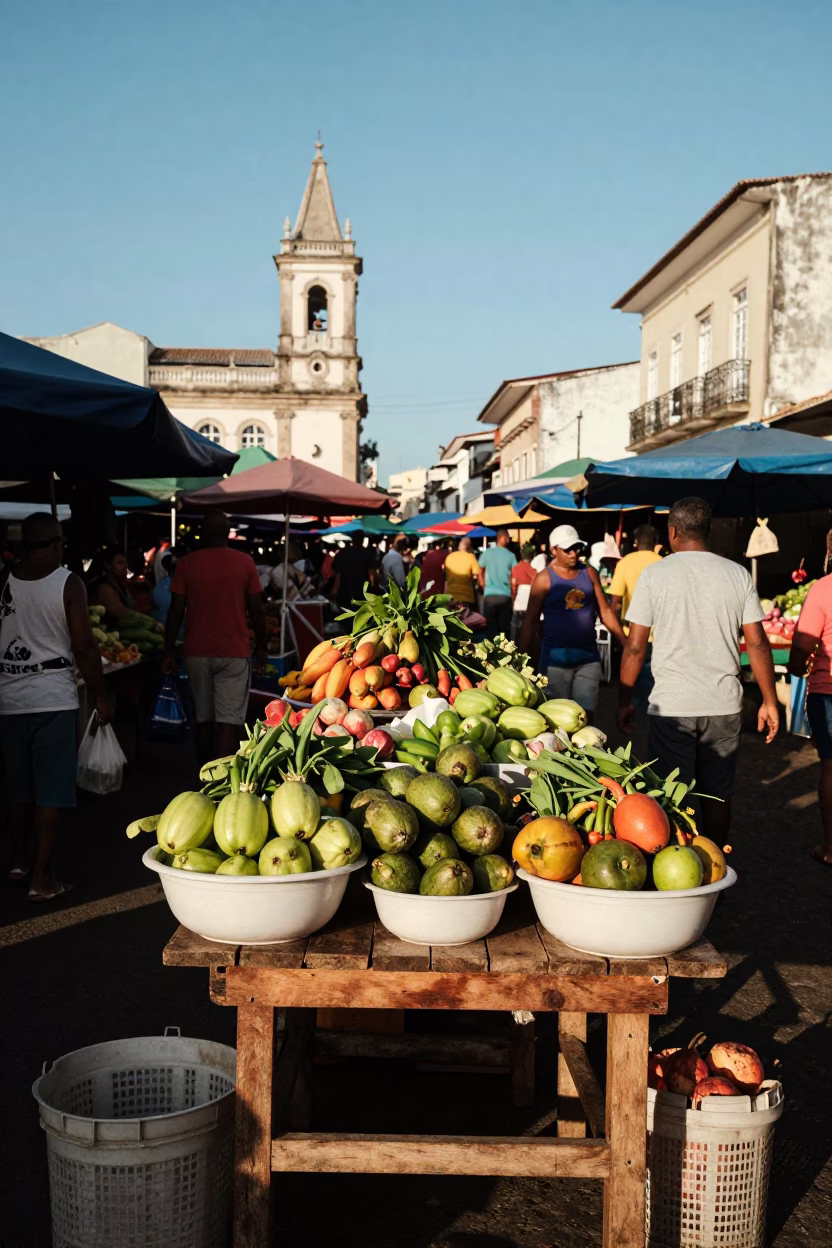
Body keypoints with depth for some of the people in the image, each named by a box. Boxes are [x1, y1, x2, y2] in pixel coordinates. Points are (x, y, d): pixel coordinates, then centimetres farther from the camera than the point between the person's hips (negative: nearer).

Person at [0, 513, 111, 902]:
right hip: (53, 699, -4)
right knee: (51, 792, 2)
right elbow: (83, 647, -11)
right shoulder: (68, 583, -10)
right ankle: (41, 878, 3)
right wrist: (100, 696, -2)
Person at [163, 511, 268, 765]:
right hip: (234, 653, -2)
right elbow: (256, 610, -1)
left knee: (203, 718, 15)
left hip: (197, 652, 2)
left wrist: (168, 652, 5)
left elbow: (176, 611, -2)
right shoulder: (245, 562, -2)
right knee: (229, 720, -3)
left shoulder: (186, 563, -1)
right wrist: (262, 647, 10)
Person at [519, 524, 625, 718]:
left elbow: (605, 611, 10)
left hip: (588, 656, 3)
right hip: (556, 657, -3)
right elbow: (530, 623, -3)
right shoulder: (544, 579, -5)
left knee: (586, 716, 5)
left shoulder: (589, 573, 6)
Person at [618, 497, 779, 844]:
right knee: (718, 795, 13)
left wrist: (624, 701, 5)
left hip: (670, 707, -2)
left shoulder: (655, 574, -4)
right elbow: (757, 644, 1)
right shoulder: (738, 574, 2)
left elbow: (635, 646, -5)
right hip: (724, 706, 2)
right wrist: (769, 702, 9)